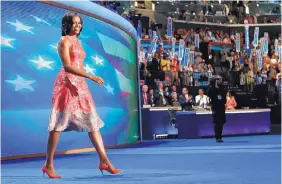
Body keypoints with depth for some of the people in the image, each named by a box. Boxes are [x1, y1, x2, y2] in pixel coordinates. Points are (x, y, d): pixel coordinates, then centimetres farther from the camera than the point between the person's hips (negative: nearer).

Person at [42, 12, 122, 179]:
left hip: (80, 85, 8)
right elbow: (67, 67, -18)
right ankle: (48, 165, 2)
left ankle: (104, 161, -2)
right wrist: (91, 76, -24)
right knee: (59, 124, -5)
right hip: (67, 84, -8)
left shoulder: (78, 42, 18)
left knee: (93, 122, 1)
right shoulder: (64, 41, -7)